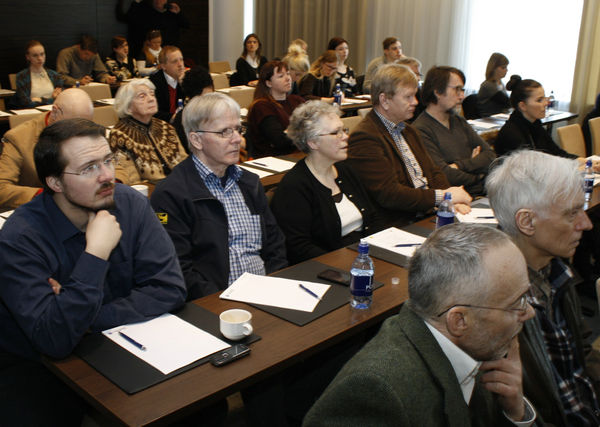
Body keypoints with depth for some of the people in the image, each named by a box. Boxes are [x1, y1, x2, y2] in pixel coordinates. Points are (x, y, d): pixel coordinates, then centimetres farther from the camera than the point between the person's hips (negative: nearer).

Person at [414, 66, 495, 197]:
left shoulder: (459, 122, 20)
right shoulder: (421, 130, -9)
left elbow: (490, 156, 12)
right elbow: (445, 175, -17)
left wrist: (460, 165, -7)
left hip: (485, 193, 8)